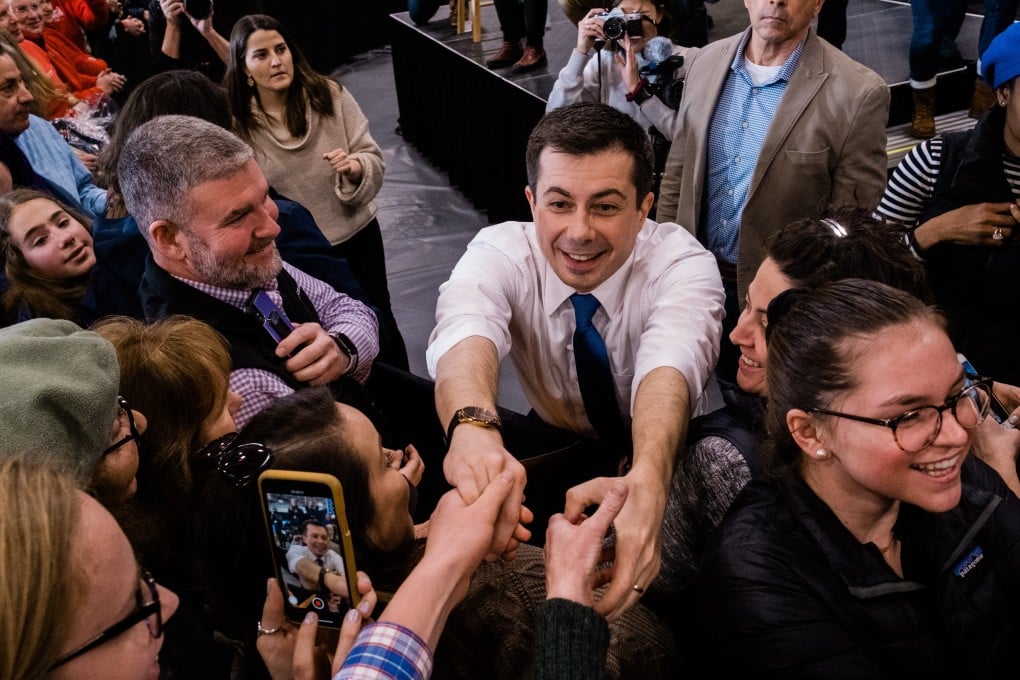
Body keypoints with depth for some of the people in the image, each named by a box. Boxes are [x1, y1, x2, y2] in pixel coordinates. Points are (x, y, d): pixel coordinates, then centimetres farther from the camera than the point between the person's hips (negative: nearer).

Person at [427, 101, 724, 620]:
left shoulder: (681, 262, -23)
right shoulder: (500, 252, -20)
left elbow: (670, 366, -43)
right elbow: (466, 332, -41)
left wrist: (647, 479, -64)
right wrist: (474, 427, -65)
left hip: (657, 455, 0)